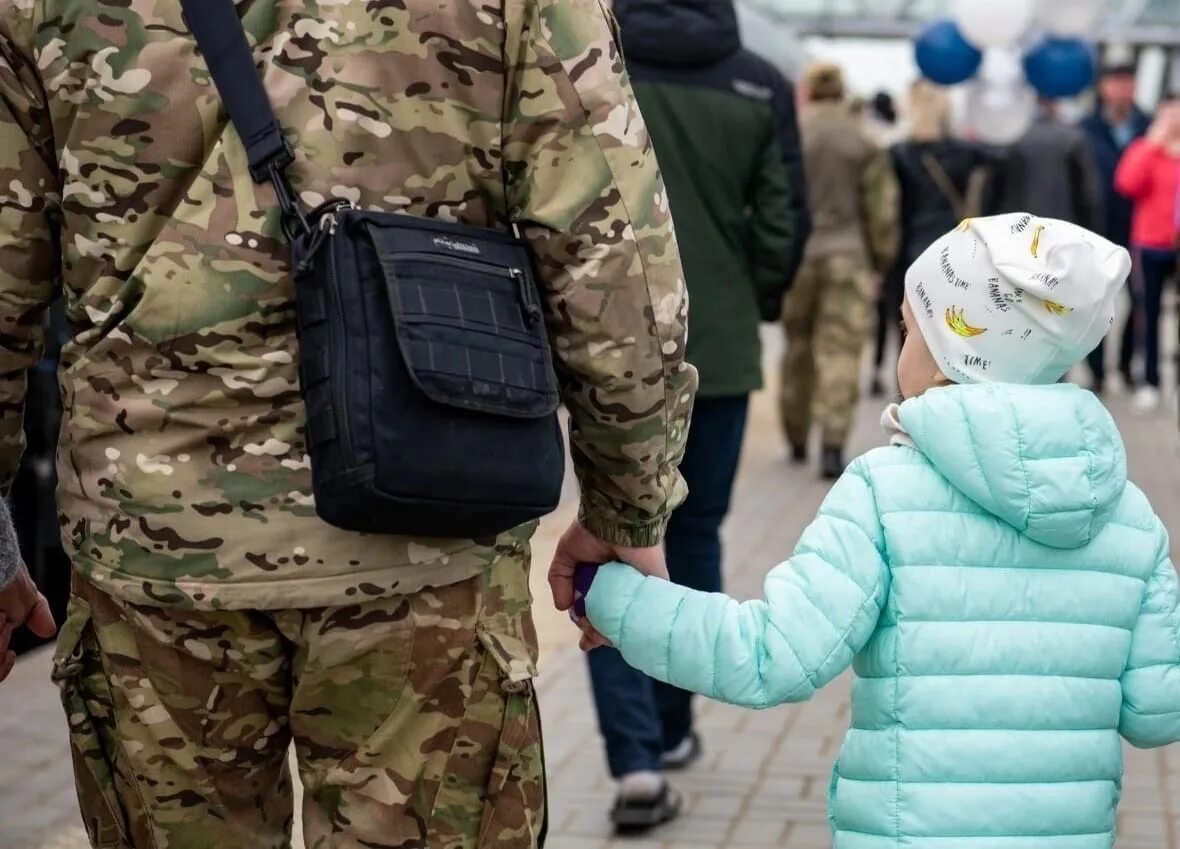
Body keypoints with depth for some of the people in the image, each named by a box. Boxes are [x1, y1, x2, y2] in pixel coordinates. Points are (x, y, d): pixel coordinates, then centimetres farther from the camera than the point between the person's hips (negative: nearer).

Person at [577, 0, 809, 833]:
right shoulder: (761, 85, -2)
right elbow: (784, 222, 0)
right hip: (719, 351, 2)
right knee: (694, 539, 17)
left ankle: (635, 758, -9)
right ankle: (671, 727, 28)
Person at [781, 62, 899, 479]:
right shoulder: (864, 143, -1)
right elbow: (882, 208, 1)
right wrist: (882, 258, 12)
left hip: (797, 257, 1)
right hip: (849, 258, -1)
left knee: (798, 348, 15)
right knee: (841, 351, -3)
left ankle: (797, 438, 25)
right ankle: (833, 442, -15)